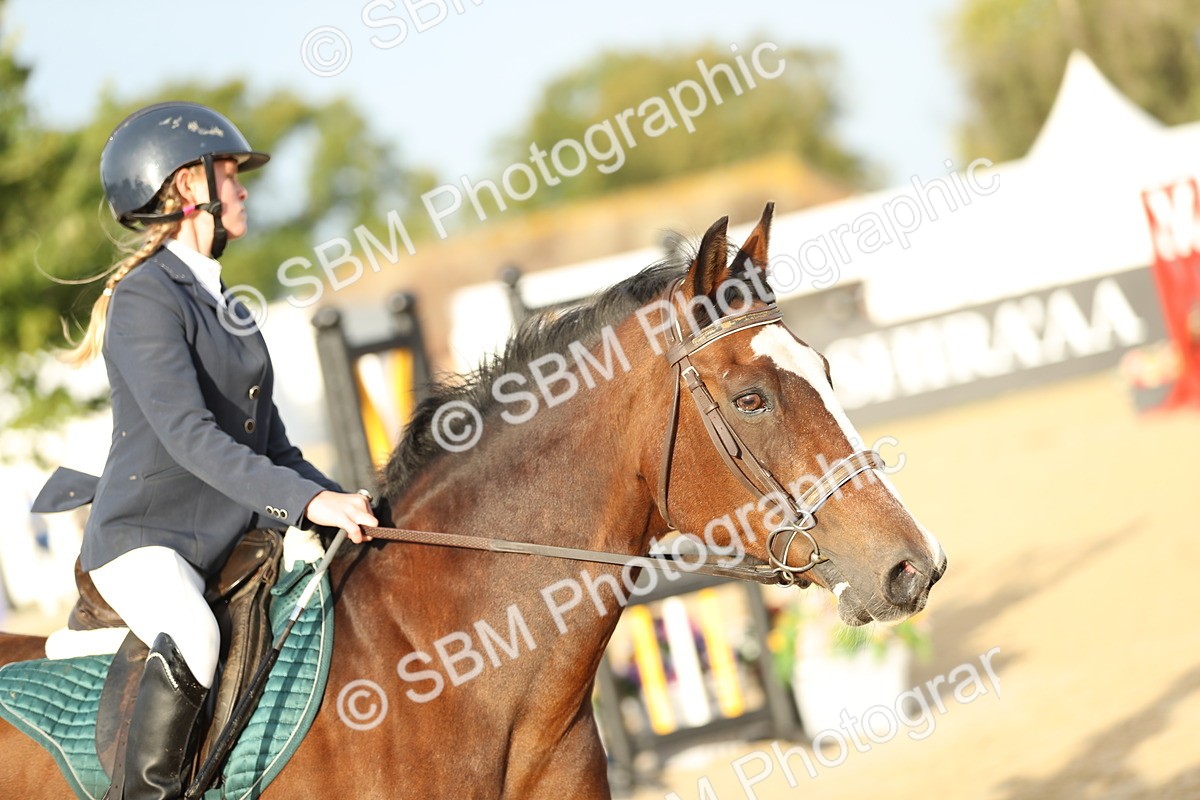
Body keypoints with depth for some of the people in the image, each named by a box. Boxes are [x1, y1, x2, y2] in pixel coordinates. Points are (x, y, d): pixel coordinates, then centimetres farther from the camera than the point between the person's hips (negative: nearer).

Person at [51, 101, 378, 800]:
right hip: (145, 539, -9)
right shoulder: (146, 298, -11)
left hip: (230, 544, 9)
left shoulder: (227, 307, 18)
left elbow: (271, 442, 20)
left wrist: (345, 507, 5)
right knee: (193, 642, -37)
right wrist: (308, 501, -30)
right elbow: (190, 435, -23)